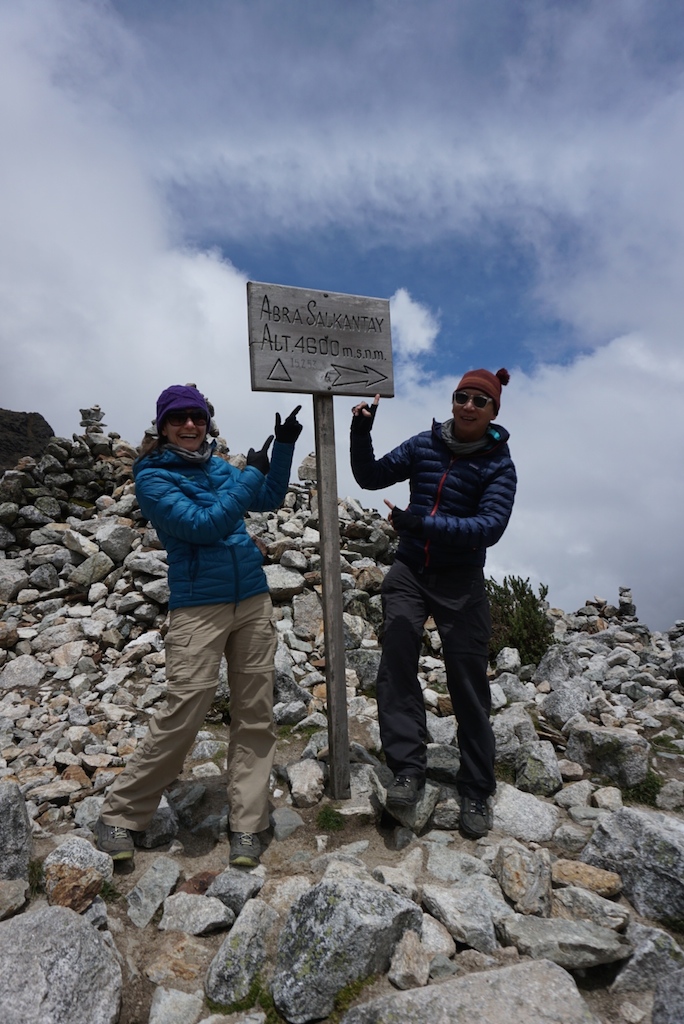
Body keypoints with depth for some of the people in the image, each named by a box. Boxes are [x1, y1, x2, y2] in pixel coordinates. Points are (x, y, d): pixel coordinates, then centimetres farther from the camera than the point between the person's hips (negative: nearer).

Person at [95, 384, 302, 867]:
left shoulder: (218, 465, 10)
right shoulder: (152, 478, -6)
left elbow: (269, 499, 18)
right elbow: (203, 525, -18)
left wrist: (284, 446, 8)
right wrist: (251, 474, -13)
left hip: (253, 601, 6)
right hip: (198, 609, -5)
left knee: (255, 714, 5)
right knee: (182, 714, -6)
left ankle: (248, 825, 16)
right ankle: (121, 816, 16)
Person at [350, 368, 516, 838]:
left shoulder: (498, 464, -7)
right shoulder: (424, 444, 2)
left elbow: (491, 526, -20)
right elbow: (371, 477, 9)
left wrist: (423, 524, -31)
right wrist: (361, 433, -8)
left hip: (461, 583, -2)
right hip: (409, 572, 3)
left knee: (468, 686, 4)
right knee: (396, 662, -15)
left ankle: (476, 793, 17)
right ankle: (409, 769, -5)